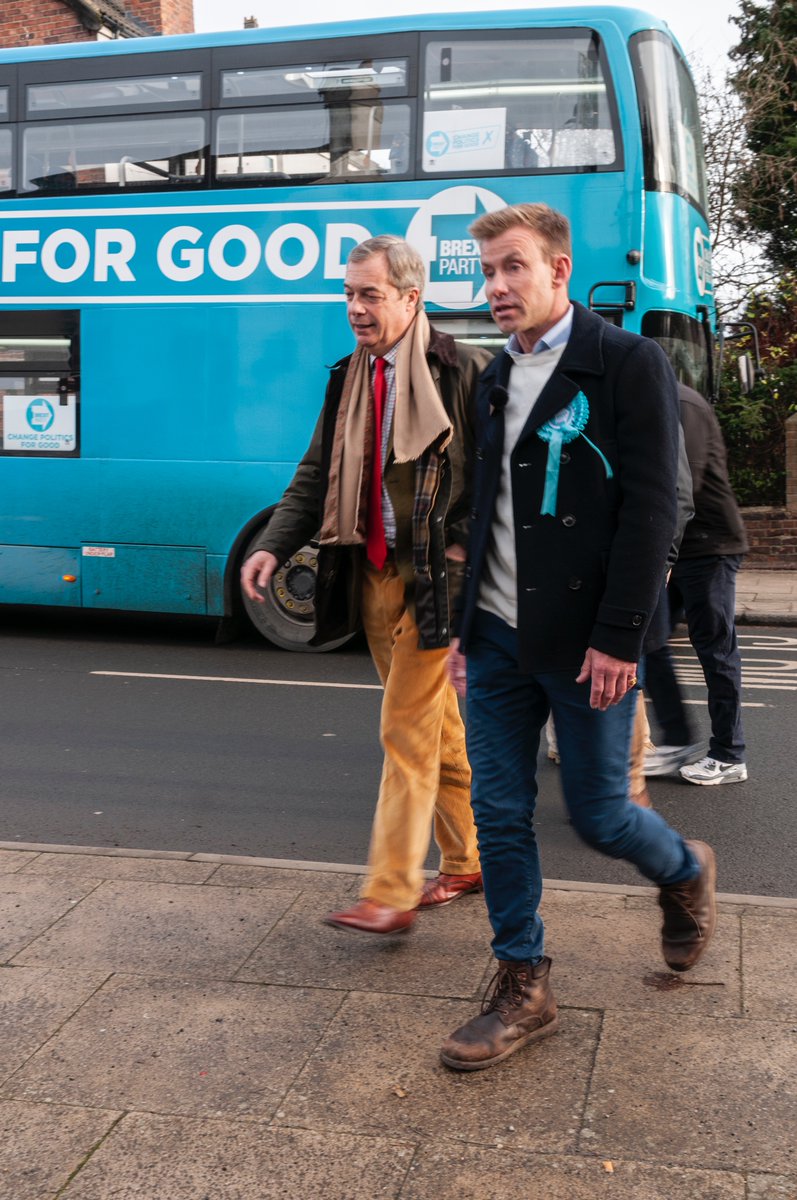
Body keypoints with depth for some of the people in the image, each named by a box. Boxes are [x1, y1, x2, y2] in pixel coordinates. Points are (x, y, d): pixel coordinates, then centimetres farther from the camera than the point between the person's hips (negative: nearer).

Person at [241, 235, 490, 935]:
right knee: (438, 725, 15)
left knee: (408, 730, -7)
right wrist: (273, 546, 1)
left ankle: (390, 895, -2)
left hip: (434, 579, -7)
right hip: (373, 575, 7)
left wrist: (463, 557, -15)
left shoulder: (462, 371, -8)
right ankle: (466, 862, 29)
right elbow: (317, 476, 14)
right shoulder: (349, 379, 13)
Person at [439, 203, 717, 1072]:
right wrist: (464, 625, 15)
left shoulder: (629, 365, -8)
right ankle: (523, 990, 20)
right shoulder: (495, 379, 13)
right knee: (499, 815, 6)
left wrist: (618, 638, -18)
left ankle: (685, 875, 37)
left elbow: (650, 509, -13)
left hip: (586, 644, -6)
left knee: (597, 811, 4)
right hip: (498, 641, 6)